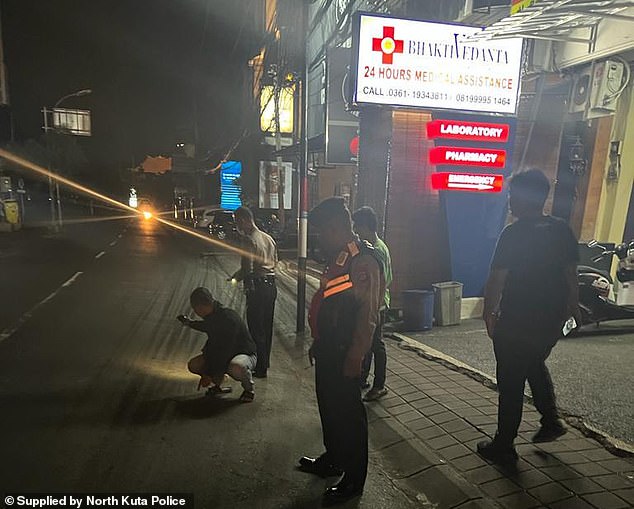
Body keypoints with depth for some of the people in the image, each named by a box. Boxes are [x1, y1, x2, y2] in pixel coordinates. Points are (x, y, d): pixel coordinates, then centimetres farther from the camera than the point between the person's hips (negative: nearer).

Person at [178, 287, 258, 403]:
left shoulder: (229, 318, -29)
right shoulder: (212, 316, -1)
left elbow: (224, 351, -29)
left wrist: (210, 374, -24)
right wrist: (190, 323, 28)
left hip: (245, 354, -8)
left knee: (236, 368, -42)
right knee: (193, 365, -8)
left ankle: (249, 389, -8)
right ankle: (217, 384, 17)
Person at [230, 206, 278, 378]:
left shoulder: (249, 240, -14)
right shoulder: (268, 238, 11)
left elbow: (247, 269, -21)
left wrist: (235, 277, 0)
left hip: (257, 288, -8)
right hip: (271, 285, 8)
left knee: (256, 329, 2)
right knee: (267, 326, 18)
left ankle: (260, 369, 10)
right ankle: (264, 362, 32)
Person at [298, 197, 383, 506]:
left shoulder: (364, 262, -20)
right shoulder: (338, 257, 9)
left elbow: (368, 316, -23)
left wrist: (354, 360, -20)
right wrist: (318, 343, 18)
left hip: (344, 355, -9)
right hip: (328, 350, 9)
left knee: (348, 413, 7)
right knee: (328, 406, 22)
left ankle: (354, 480, 27)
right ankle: (332, 459, 44)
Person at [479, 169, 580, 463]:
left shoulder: (513, 234, -18)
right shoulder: (562, 230, 0)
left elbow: (497, 279, -17)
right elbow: (570, 273, 8)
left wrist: (489, 314, -6)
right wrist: (572, 305, 21)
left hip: (516, 323, -6)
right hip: (552, 320, 6)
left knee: (511, 383, 6)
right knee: (535, 366, 32)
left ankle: (503, 447, 19)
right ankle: (551, 420, 31)